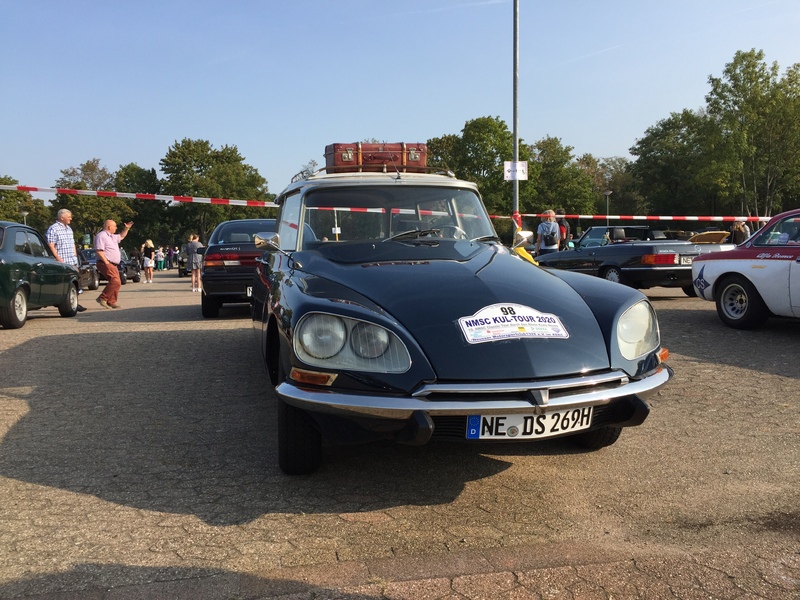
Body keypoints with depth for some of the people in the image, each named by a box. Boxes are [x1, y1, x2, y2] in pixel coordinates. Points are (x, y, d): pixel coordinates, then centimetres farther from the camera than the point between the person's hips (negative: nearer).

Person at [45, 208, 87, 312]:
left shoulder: (69, 229, 21)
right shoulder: (53, 229, -6)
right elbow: (51, 245, -13)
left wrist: (75, 256, 18)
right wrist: (58, 258, -20)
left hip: (72, 262, 8)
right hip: (62, 263, -8)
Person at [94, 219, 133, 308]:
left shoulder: (112, 236, 20)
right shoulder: (101, 236, -10)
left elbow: (121, 236, 42)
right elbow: (99, 251, -19)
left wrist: (127, 228, 28)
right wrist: (106, 262, -22)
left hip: (113, 265, 10)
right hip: (106, 264, -10)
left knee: (116, 283, 8)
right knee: (115, 282, -22)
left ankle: (111, 302, 13)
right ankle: (102, 298, -16)